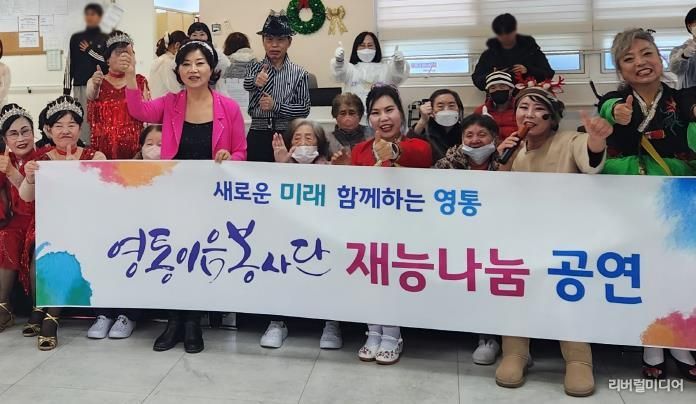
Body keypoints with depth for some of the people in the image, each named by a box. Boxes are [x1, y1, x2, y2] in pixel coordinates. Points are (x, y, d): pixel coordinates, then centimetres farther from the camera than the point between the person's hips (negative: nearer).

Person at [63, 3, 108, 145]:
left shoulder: (106, 39, 6)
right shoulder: (76, 38, 10)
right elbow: (69, 65, 9)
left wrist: (90, 51, -5)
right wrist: (66, 89, 4)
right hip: (80, 86, 1)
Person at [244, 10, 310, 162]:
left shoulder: (298, 73, 2)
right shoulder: (255, 68, 4)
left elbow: (304, 108, -3)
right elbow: (246, 85, -18)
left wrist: (276, 106, -15)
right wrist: (255, 80, -41)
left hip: (287, 136, -1)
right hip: (258, 136, 1)